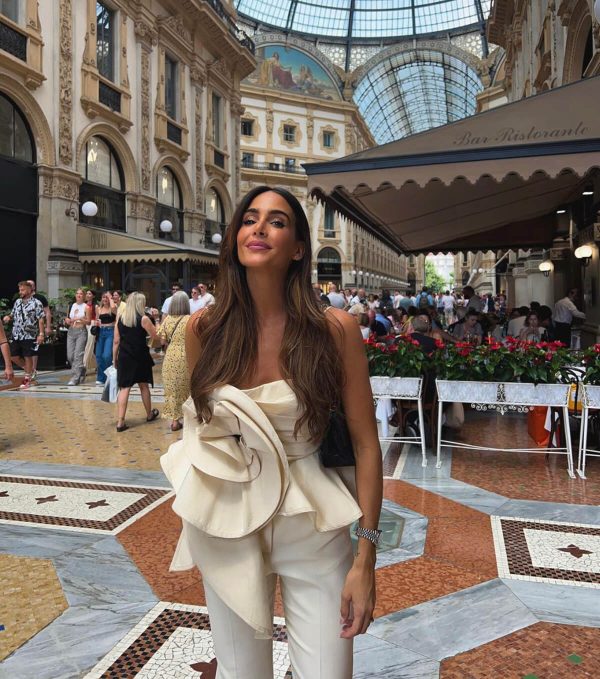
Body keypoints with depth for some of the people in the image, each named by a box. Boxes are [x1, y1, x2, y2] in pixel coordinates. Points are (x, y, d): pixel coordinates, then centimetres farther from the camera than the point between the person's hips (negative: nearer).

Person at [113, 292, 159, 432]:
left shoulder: (120, 318, 3)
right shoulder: (144, 319, -8)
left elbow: (116, 341, 5)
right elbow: (155, 336, -5)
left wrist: (114, 358, 13)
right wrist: (153, 321, 5)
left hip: (124, 357, 2)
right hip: (140, 357, -2)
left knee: (124, 388, 1)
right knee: (144, 385, 15)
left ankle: (120, 421, -6)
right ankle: (149, 414, 32)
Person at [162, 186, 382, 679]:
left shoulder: (335, 329, -13)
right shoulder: (204, 330, -5)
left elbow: (366, 443, -10)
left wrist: (365, 559, -10)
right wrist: (199, 511, 15)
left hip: (311, 526, -2)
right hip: (226, 525, 3)